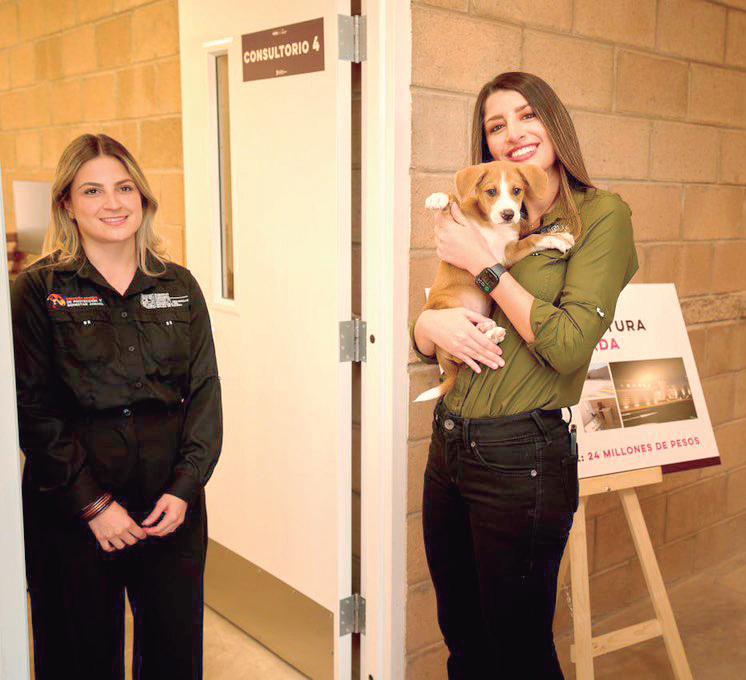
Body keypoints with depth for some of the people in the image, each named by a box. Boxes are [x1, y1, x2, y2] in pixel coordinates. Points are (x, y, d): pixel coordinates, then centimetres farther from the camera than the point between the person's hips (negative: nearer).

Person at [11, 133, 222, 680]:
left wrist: (185, 488, -6)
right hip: (72, 510, -2)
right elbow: (33, 412, -7)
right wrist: (93, 504, -12)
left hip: (172, 504, 3)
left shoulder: (179, 286, 6)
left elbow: (205, 393, 4)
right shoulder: (39, 290, -3)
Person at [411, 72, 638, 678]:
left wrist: (484, 264, -15)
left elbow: (569, 347, -19)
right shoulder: (488, 222, 10)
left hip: (522, 456, -6)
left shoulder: (601, 215, -7)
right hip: (448, 448, 6)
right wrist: (430, 323, -10)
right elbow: (423, 345, 13)